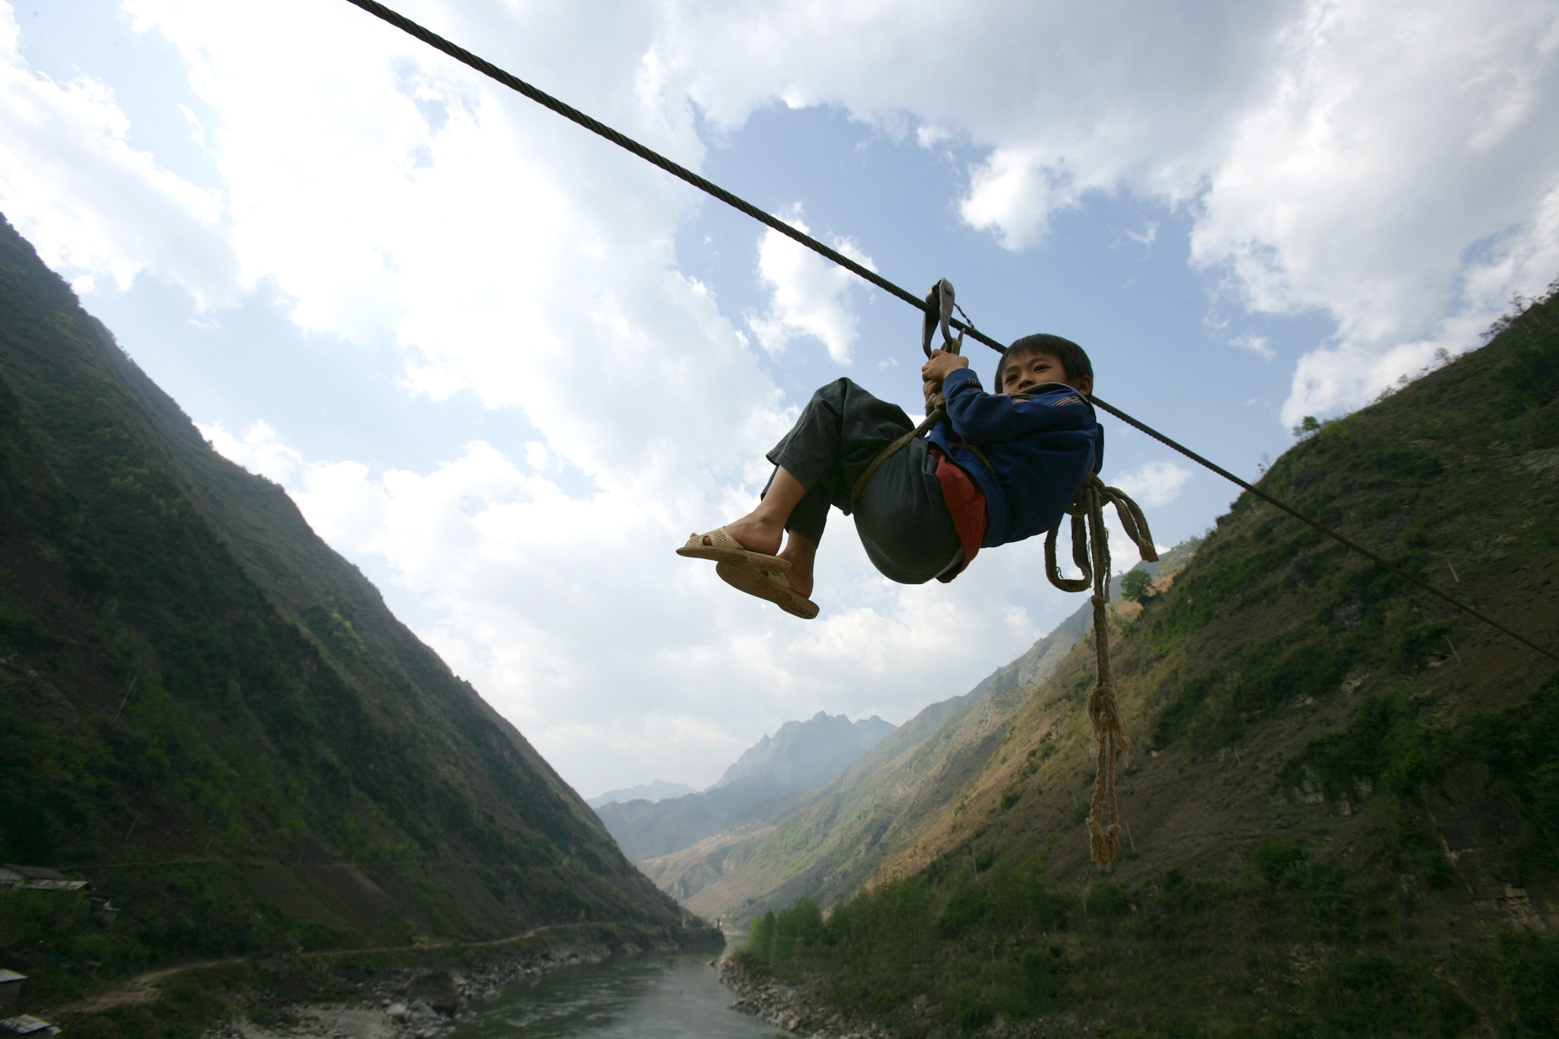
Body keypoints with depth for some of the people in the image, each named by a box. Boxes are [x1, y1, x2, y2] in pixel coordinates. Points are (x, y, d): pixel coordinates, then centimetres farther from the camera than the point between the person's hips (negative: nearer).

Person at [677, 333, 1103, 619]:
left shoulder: (1068, 406, 11)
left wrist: (958, 373, 12)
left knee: (837, 399, -4)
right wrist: (940, 407, 21)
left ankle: (765, 523, -18)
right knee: (825, 454, 21)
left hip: (933, 507, -9)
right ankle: (796, 566, -1)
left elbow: (978, 420, -6)